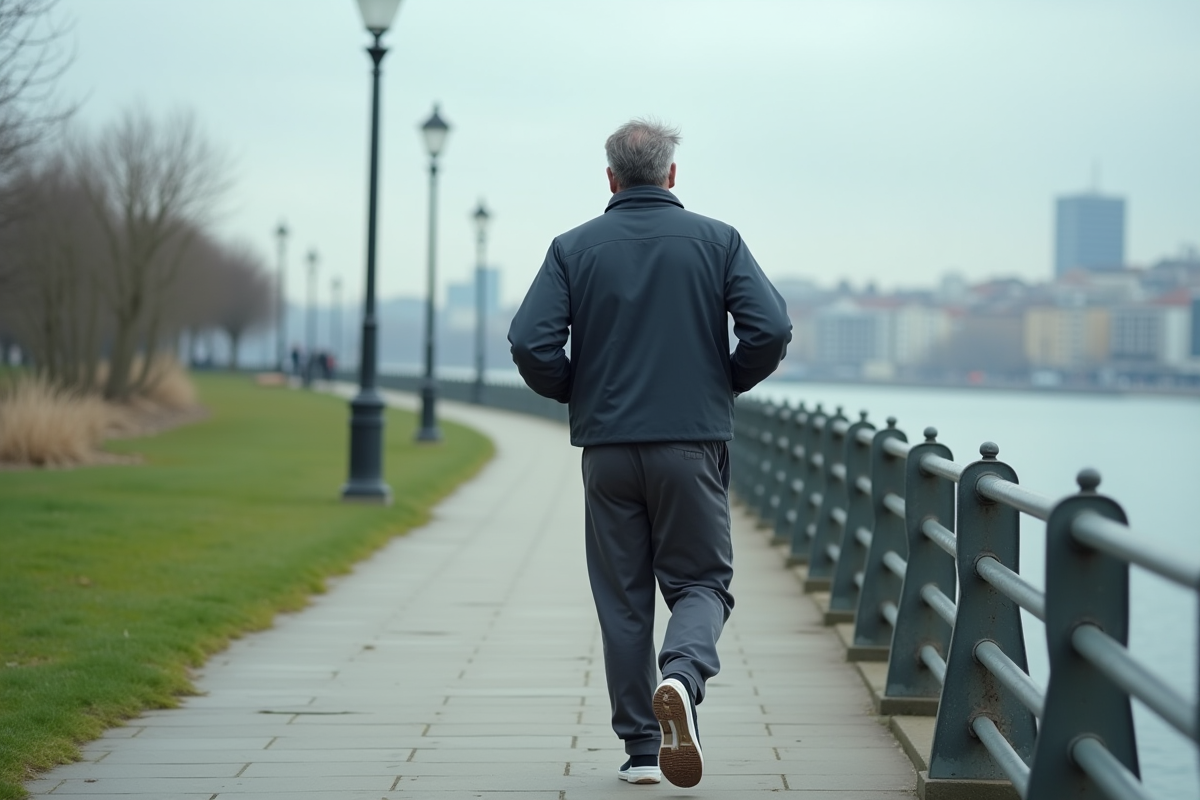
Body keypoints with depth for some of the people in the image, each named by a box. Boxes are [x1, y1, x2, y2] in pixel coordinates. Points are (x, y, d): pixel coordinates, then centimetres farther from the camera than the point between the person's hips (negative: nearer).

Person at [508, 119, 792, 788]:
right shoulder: (716, 241, 2)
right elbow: (772, 330, -9)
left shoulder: (574, 248, 2)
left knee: (623, 599, 10)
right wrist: (726, 383, 9)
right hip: (694, 443, -1)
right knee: (701, 582, 10)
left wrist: (576, 392, 10)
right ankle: (682, 675, -20)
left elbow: (531, 343, -8)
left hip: (607, 449, 1)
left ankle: (641, 747, 11)